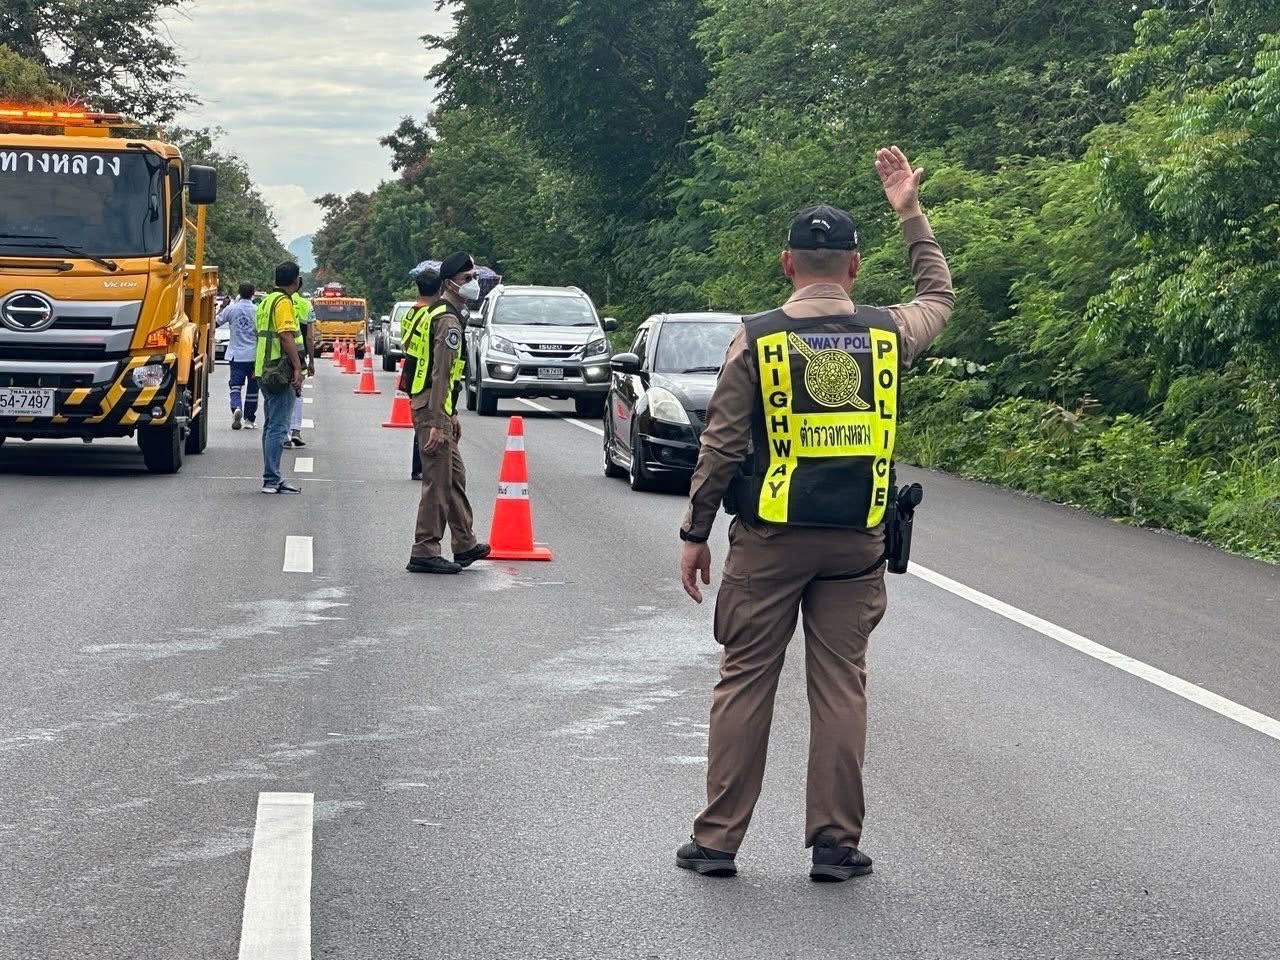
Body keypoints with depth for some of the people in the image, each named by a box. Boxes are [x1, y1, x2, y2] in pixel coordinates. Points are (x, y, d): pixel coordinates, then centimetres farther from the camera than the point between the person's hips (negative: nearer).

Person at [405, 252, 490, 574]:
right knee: (438, 481, -7)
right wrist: (437, 424, -24)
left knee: (455, 477, 16)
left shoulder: (439, 315, 18)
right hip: (431, 410, -11)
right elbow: (440, 375, -21)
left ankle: (465, 545, 23)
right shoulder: (448, 321, -16)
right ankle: (425, 553, -4)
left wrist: (451, 415, 25)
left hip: (434, 408, 11)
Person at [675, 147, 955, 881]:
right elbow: (940, 297, 24)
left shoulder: (758, 339, -6)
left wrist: (696, 534, 3)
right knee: (841, 687, 7)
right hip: (856, 543, 2)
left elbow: (722, 446, -6)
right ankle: (837, 843, 9)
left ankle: (718, 840, 9)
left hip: (770, 538, -1)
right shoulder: (887, 333, 0)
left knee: (746, 682, 5)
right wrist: (912, 214, 27)